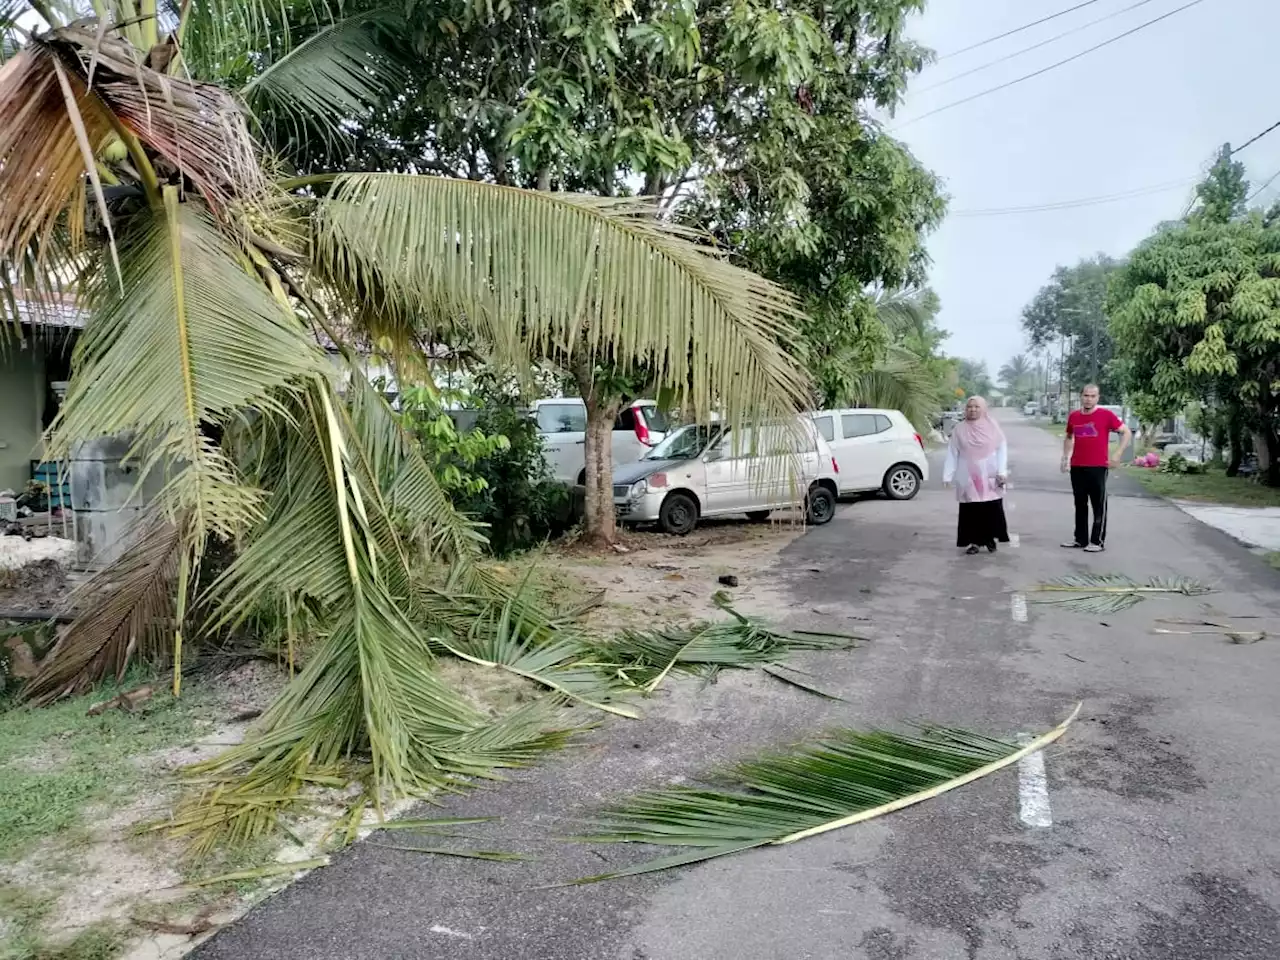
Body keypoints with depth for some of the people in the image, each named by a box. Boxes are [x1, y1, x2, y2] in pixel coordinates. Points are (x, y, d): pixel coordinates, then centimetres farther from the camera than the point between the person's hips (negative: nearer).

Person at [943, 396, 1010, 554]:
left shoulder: (992, 426, 1)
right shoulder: (960, 429, 3)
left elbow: (1002, 449, 0)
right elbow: (952, 454, 3)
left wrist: (1001, 472, -9)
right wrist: (947, 476, -2)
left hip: (989, 477, -1)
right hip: (968, 478, 1)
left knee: (992, 510, 0)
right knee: (971, 511, 2)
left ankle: (990, 538, 18)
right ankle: (975, 542, 11)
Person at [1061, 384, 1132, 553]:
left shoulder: (1106, 415, -6)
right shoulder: (1073, 416, 7)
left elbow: (1127, 432, -3)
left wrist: (1117, 455, -10)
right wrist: (1065, 456, 11)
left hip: (1098, 467, -5)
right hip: (1076, 467, 5)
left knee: (1099, 505, 1)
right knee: (1080, 504, 12)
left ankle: (1098, 541, 6)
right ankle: (1080, 539, 20)